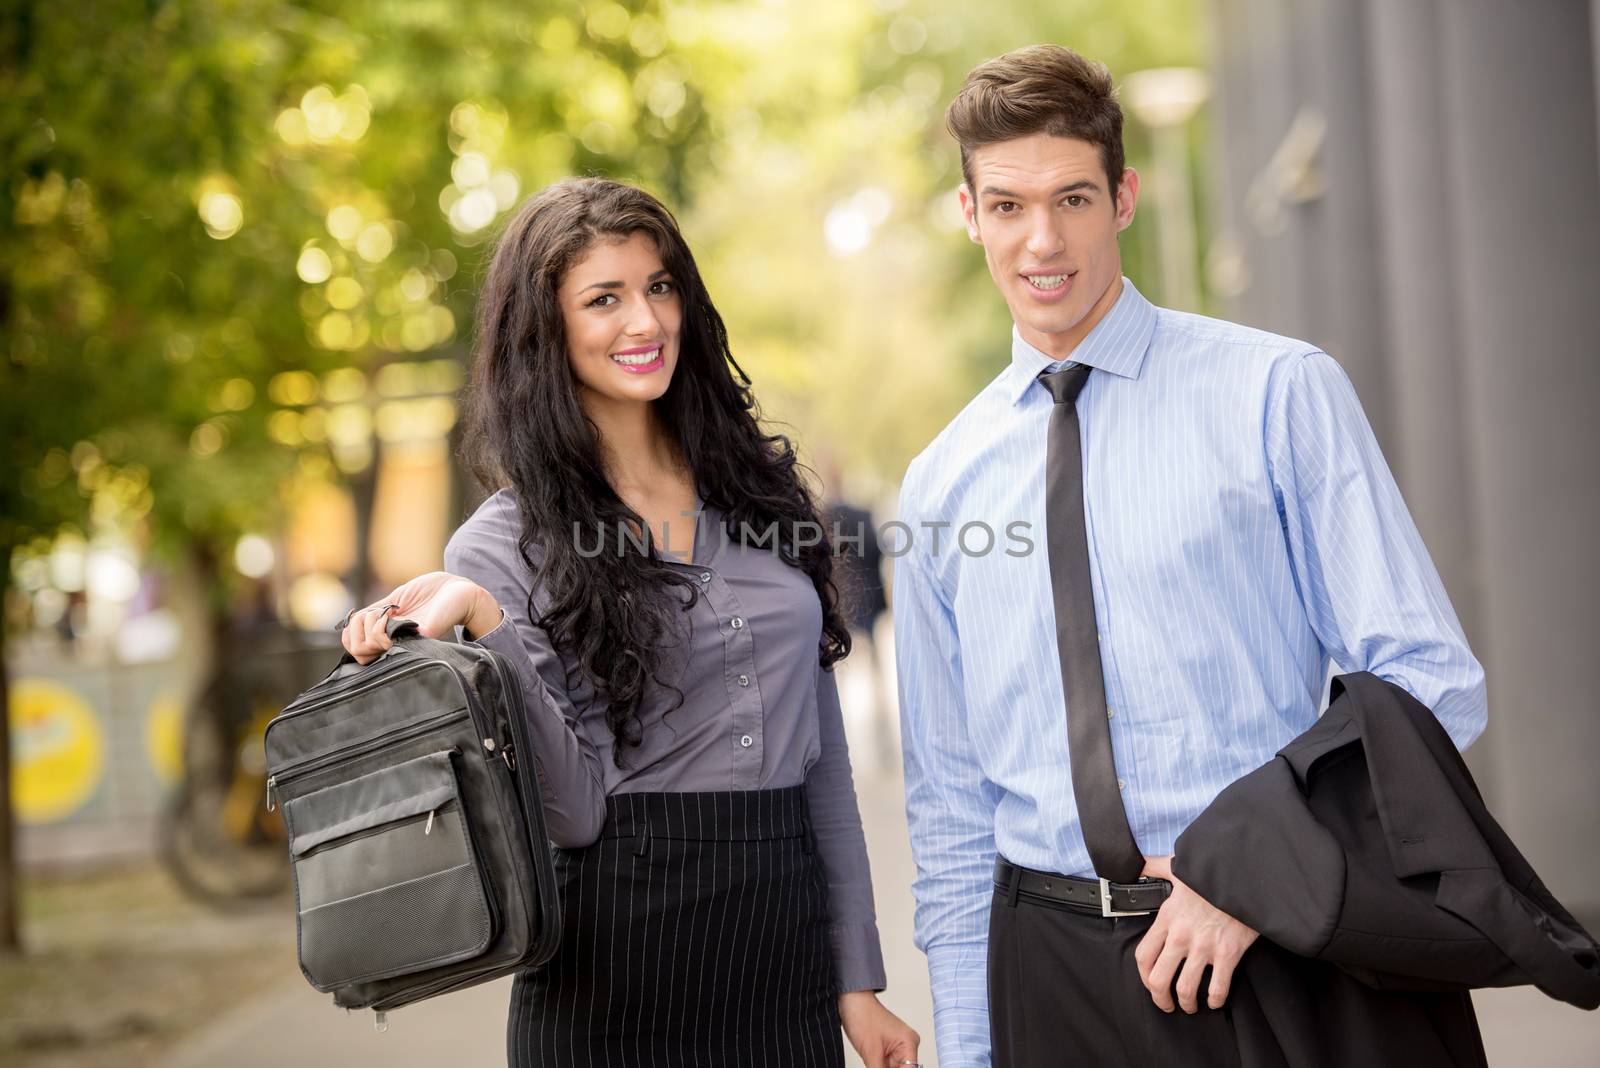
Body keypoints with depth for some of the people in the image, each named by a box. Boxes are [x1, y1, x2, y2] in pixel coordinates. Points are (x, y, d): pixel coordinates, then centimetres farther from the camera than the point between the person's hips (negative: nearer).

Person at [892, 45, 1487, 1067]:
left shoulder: (1281, 393, -4)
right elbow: (949, 800, 11)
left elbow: (1431, 679, -7)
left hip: (1269, 945, -3)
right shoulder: (942, 483, 8)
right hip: (1046, 963, 3)